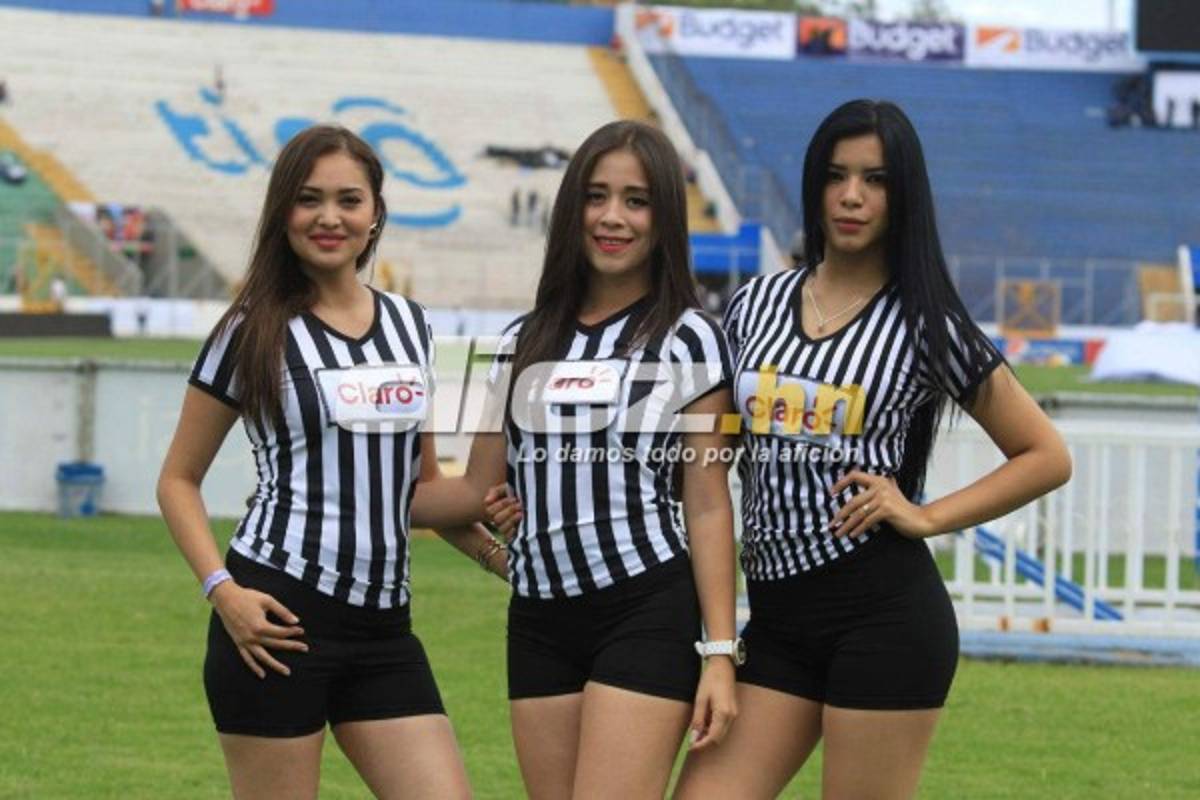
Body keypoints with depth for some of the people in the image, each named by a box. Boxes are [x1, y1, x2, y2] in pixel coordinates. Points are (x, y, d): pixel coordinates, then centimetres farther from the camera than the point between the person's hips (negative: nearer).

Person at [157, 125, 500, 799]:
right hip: (278, 617, -5)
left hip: (383, 627, 5)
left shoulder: (410, 326, 13)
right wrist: (222, 589, -12)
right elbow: (179, 478, 3)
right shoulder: (255, 333, -1)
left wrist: (510, 561, 10)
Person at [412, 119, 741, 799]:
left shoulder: (689, 341, -1)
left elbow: (709, 508, -4)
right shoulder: (527, 342, 13)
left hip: (647, 615, -5)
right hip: (540, 621, 5)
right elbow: (480, 489, 16)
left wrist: (720, 654, -9)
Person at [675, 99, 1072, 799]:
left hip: (884, 610, -5)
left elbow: (1046, 457, 3)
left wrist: (924, 517, -7)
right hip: (777, 614, 5)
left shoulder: (925, 324, -1)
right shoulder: (754, 306, 11)